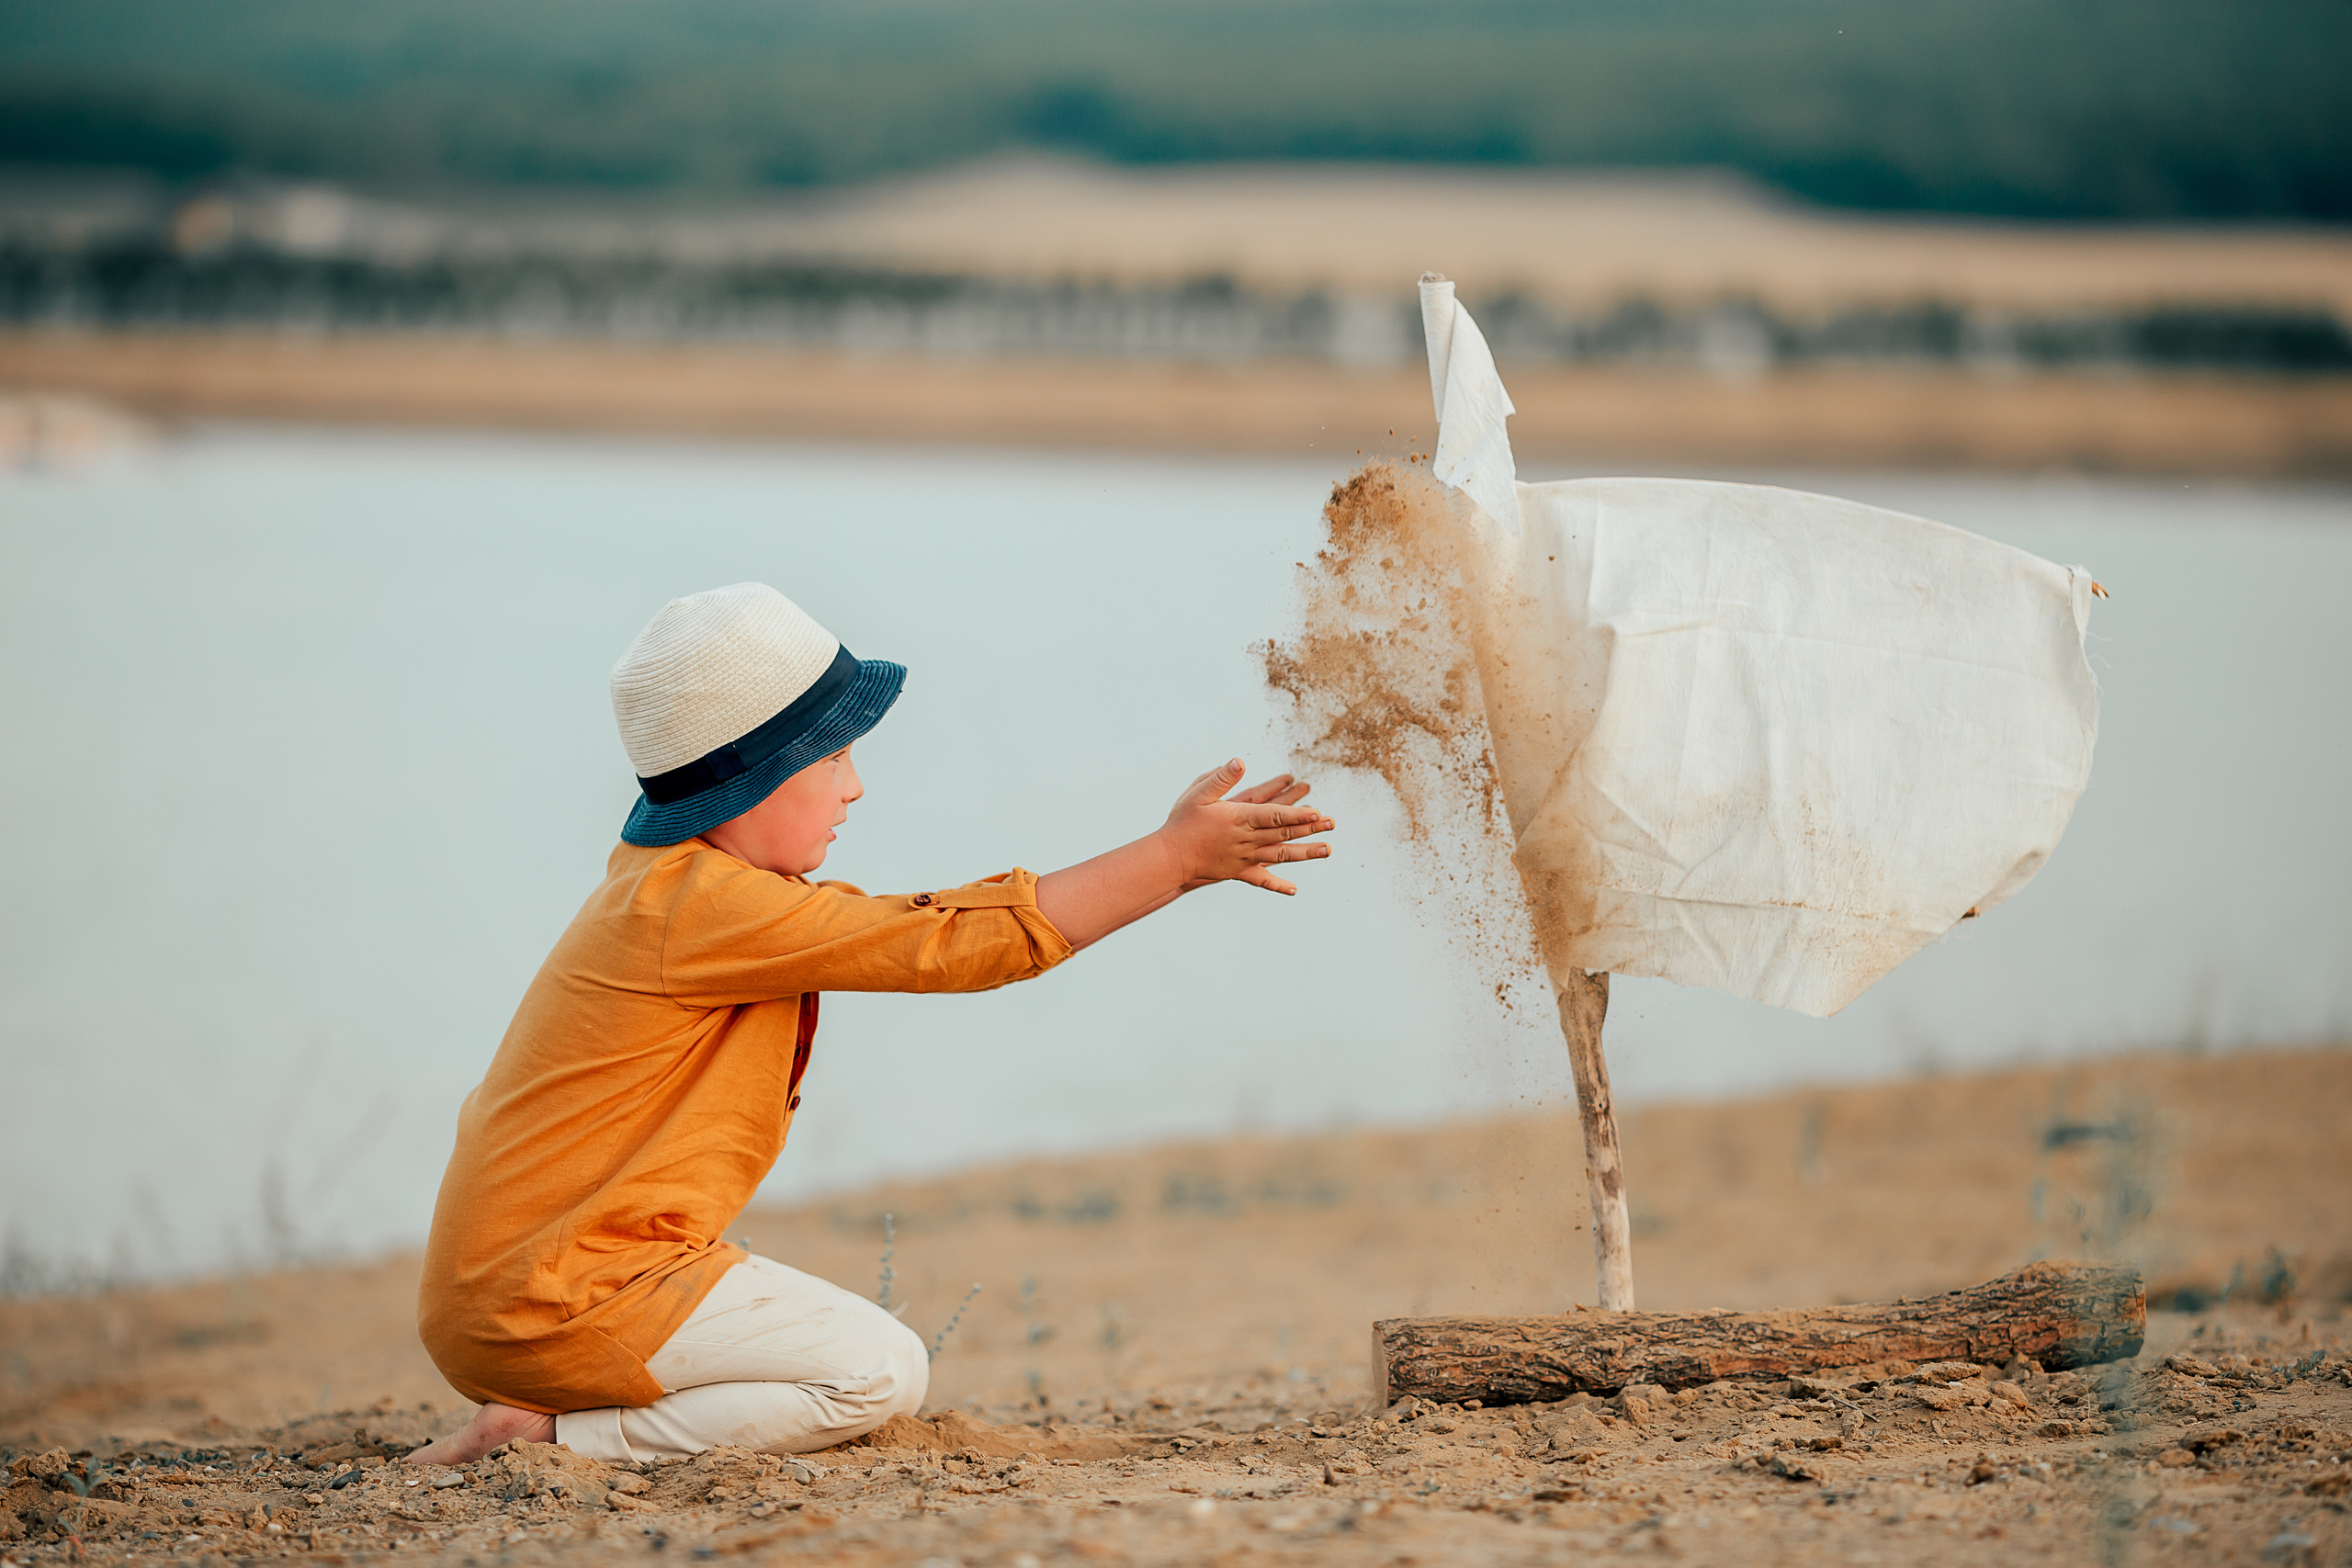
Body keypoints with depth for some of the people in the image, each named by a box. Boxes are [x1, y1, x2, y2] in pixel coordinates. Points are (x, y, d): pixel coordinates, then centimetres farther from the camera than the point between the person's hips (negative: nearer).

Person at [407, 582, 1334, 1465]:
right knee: (877, 1373, -14)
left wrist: (1175, 856, 8)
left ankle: (539, 1415, 8)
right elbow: (951, 946, -19)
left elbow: (918, 920, 13)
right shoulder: (706, 907, -18)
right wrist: (1173, 861, -14)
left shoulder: (682, 881, 13)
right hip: (560, 1297, -10)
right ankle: (560, 1438, -13)